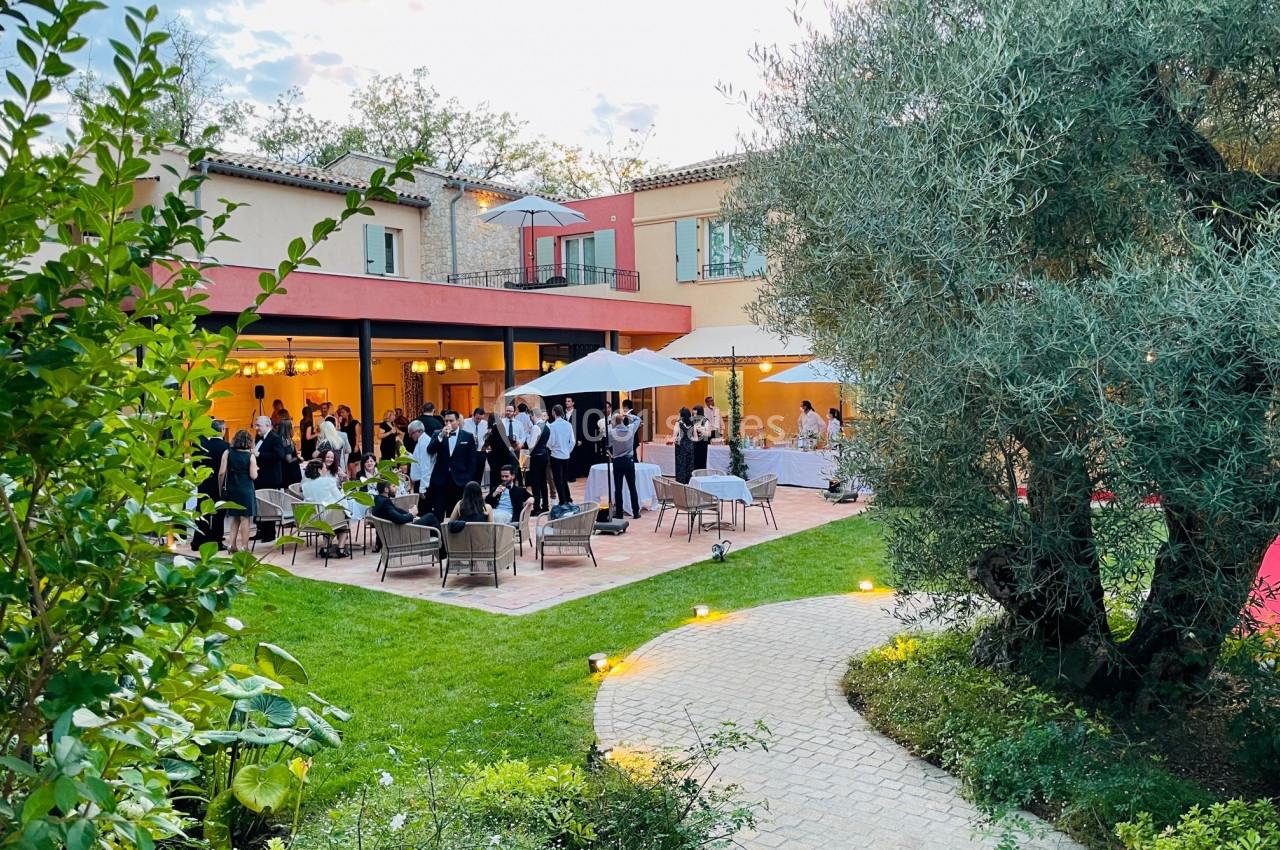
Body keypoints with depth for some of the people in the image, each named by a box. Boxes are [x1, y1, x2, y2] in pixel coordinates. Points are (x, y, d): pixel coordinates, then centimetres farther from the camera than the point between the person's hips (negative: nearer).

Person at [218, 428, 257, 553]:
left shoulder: (227, 453, -2)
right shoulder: (250, 456, -8)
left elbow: (221, 472, -6)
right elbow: (253, 476, -12)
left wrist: (220, 487, 7)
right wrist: (256, 469, 9)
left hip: (231, 489, 3)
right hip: (246, 490, -3)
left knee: (235, 518, 16)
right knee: (245, 518, 3)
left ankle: (233, 545, 12)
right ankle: (244, 547, 4)